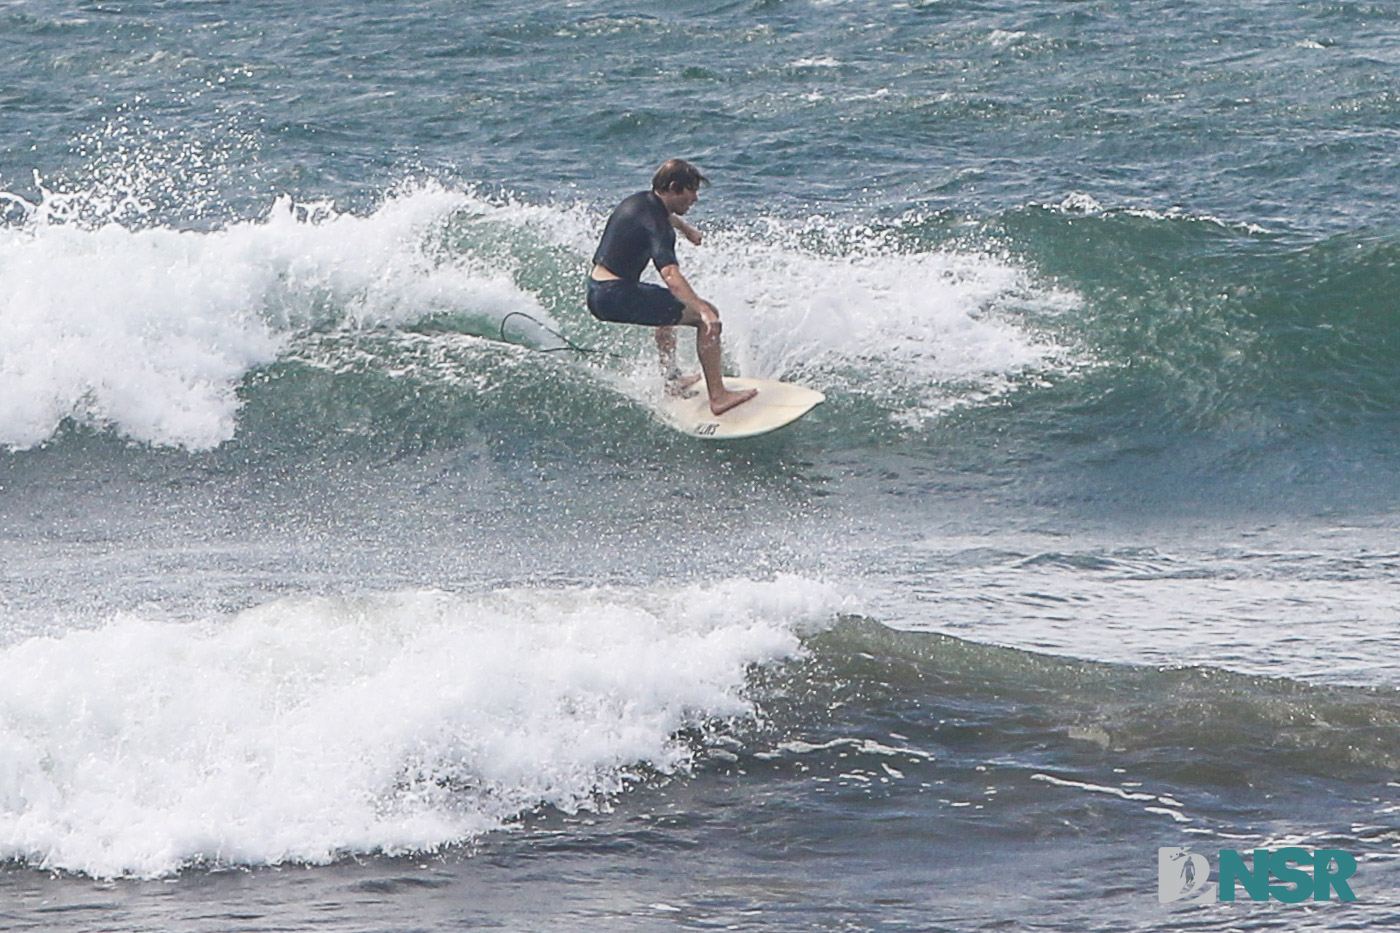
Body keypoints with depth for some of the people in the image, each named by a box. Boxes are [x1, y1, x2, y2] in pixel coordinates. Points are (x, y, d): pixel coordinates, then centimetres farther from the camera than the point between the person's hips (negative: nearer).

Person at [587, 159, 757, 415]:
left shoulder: (641, 201, 11)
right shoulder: (654, 223, -19)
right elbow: (670, 273, -35)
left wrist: (687, 229, 58)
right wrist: (703, 310, -45)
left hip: (597, 292, 11)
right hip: (616, 296, -11)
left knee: (668, 305, 37)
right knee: (708, 318, -12)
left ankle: (671, 380, 40)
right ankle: (718, 397, -14)